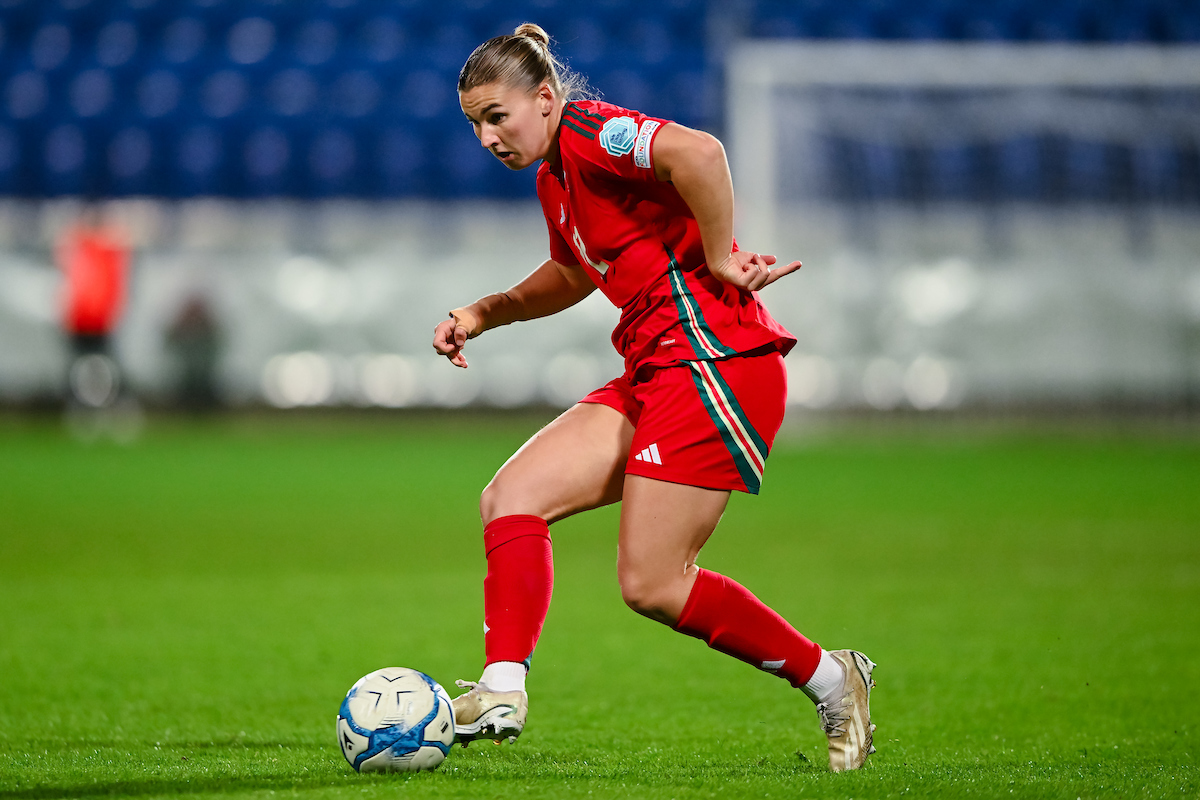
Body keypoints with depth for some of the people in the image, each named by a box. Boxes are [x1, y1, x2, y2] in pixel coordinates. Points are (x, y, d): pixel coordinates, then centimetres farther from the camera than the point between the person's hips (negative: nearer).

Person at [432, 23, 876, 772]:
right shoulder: (554, 177, 18)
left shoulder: (587, 131, -12)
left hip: (714, 360, -10)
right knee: (511, 498, -2)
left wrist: (719, 260, -20)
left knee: (652, 584, -7)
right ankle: (503, 690, -8)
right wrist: (485, 313, 24)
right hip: (656, 372, 10)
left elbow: (699, 153, -31)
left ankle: (830, 678, 7)